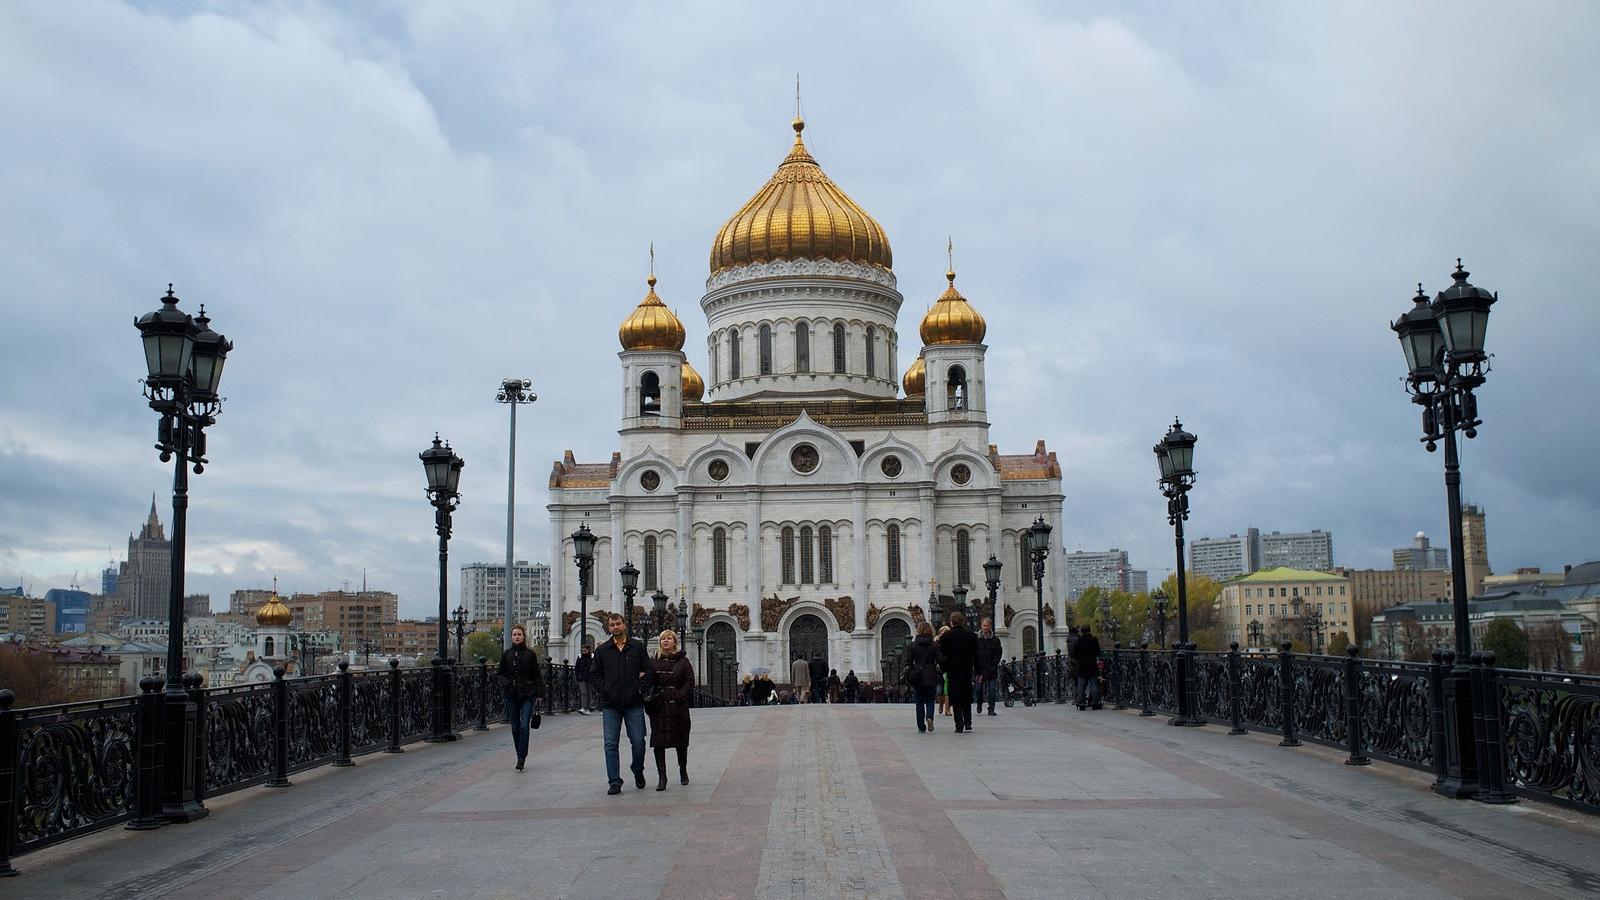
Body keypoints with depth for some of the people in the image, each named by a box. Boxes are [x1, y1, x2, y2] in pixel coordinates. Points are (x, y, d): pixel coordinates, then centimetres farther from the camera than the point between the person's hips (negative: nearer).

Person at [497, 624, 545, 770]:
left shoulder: (530, 654, 0)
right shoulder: (506, 654, 6)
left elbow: (537, 675, 2)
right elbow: (501, 673, 13)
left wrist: (538, 695, -3)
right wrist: (505, 683, -7)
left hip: (527, 696, -3)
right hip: (511, 696, 3)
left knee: (524, 726, -11)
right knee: (515, 728, 7)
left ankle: (521, 758, -8)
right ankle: (520, 756, 21)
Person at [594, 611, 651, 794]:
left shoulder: (638, 647, 6)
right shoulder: (602, 650, 9)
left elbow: (648, 671, 6)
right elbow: (596, 674, 13)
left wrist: (639, 688, -6)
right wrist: (605, 689, -1)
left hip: (634, 704, -1)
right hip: (610, 705, 1)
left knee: (638, 742, 2)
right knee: (611, 744, -3)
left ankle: (638, 773, 27)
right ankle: (614, 782, 3)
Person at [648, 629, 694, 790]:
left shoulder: (683, 661, 1)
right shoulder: (654, 661, 9)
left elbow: (690, 683, -3)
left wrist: (678, 696, -14)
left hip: (678, 707, -2)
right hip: (658, 708, 2)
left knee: (680, 741, 8)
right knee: (658, 742, -4)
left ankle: (683, 771, 28)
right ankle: (662, 777, -1)